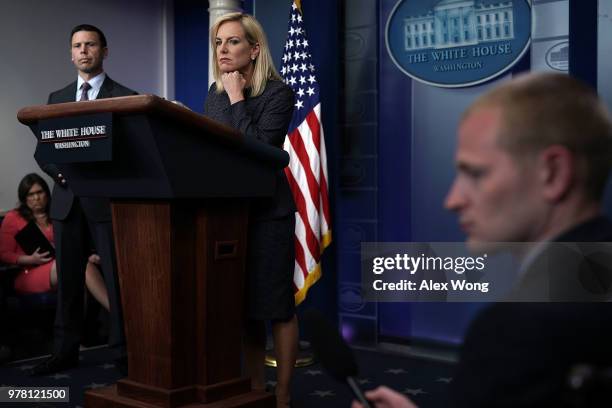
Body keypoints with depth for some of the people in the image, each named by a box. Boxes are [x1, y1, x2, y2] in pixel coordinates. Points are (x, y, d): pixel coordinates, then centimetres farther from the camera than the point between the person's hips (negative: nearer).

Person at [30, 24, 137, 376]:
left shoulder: (125, 97, 3)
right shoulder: (57, 98, 16)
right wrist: (58, 169, -7)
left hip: (107, 199, -4)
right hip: (67, 200, 4)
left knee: (117, 278, -3)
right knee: (68, 279, 9)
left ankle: (124, 352, 4)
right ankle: (66, 351, 17)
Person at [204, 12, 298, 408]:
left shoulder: (278, 93, -8)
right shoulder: (215, 93, 12)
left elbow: (258, 150, -20)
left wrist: (237, 101, -15)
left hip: (266, 211, -7)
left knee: (275, 304, -1)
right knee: (242, 303, 11)